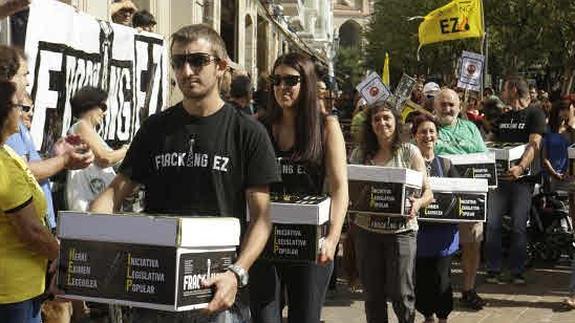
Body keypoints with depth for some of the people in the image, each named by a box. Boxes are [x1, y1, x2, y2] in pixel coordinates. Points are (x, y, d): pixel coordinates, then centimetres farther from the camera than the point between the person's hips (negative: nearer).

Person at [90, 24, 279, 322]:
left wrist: (237, 274, -20)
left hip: (217, 291, -3)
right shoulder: (156, 128, 8)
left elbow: (260, 216, -5)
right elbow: (115, 192, 6)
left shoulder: (247, 132, -2)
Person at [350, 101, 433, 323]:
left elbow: (428, 192, -1)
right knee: (372, 294, 9)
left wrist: (418, 203, -22)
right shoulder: (360, 154, 6)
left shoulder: (409, 152, 0)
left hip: (401, 229, -2)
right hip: (367, 229, 2)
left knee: (401, 294, -4)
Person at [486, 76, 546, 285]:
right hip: (500, 176, 5)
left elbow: (534, 145, -15)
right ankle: (493, 270, 5)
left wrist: (521, 167, -32)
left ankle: (517, 272, 5)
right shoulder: (503, 117, 18)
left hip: (522, 177, -5)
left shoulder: (534, 114, -2)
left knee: (519, 226, -3)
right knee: (492, 224, -1)